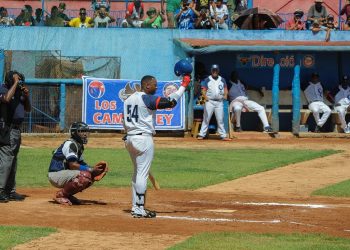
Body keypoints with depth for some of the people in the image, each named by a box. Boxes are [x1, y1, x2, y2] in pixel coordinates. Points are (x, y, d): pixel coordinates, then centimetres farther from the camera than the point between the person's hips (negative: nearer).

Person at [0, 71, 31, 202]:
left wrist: (26, 96, 1)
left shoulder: (19, 91, 14)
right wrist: (16, 83, -23)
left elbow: (27, 109, 18)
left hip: (17, 129, 9)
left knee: (13, 161, 13)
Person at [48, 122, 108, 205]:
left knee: (91, 176, 7)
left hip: (64, 173, 10)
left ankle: (68, 194, 8)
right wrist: (91, 170, -23)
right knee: (85, 175, -27)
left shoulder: (79, 145, 15)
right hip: (56, 175, -10)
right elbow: (73, 165, -23)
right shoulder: (70, 144, -15)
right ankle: (60, 195, -14)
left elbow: (81, 163, 16)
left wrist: (94, 169, -2)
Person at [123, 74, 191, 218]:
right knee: (142, 174, -6)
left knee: (137, 173, 17)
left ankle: (135, 207, 20)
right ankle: (139, 210, -7)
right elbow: (170, 102, -20)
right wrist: (184, 85, -13)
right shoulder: (147, 99, -12)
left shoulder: (129, 99, 14)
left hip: (129, 139, 9)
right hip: (143, 139, -9)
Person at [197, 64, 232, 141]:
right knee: (206, 119, -4)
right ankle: (201, 134, -2)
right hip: (209, 102, -2)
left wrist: (225, 95, -10)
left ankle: (223, 135, 4)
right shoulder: (207, 80, 2)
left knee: (220, 120, 3)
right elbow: (203, 90, -2)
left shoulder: (222, 80, 11)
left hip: (219, 102, 2)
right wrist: (205, 96, -20)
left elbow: (225, 89, 11)